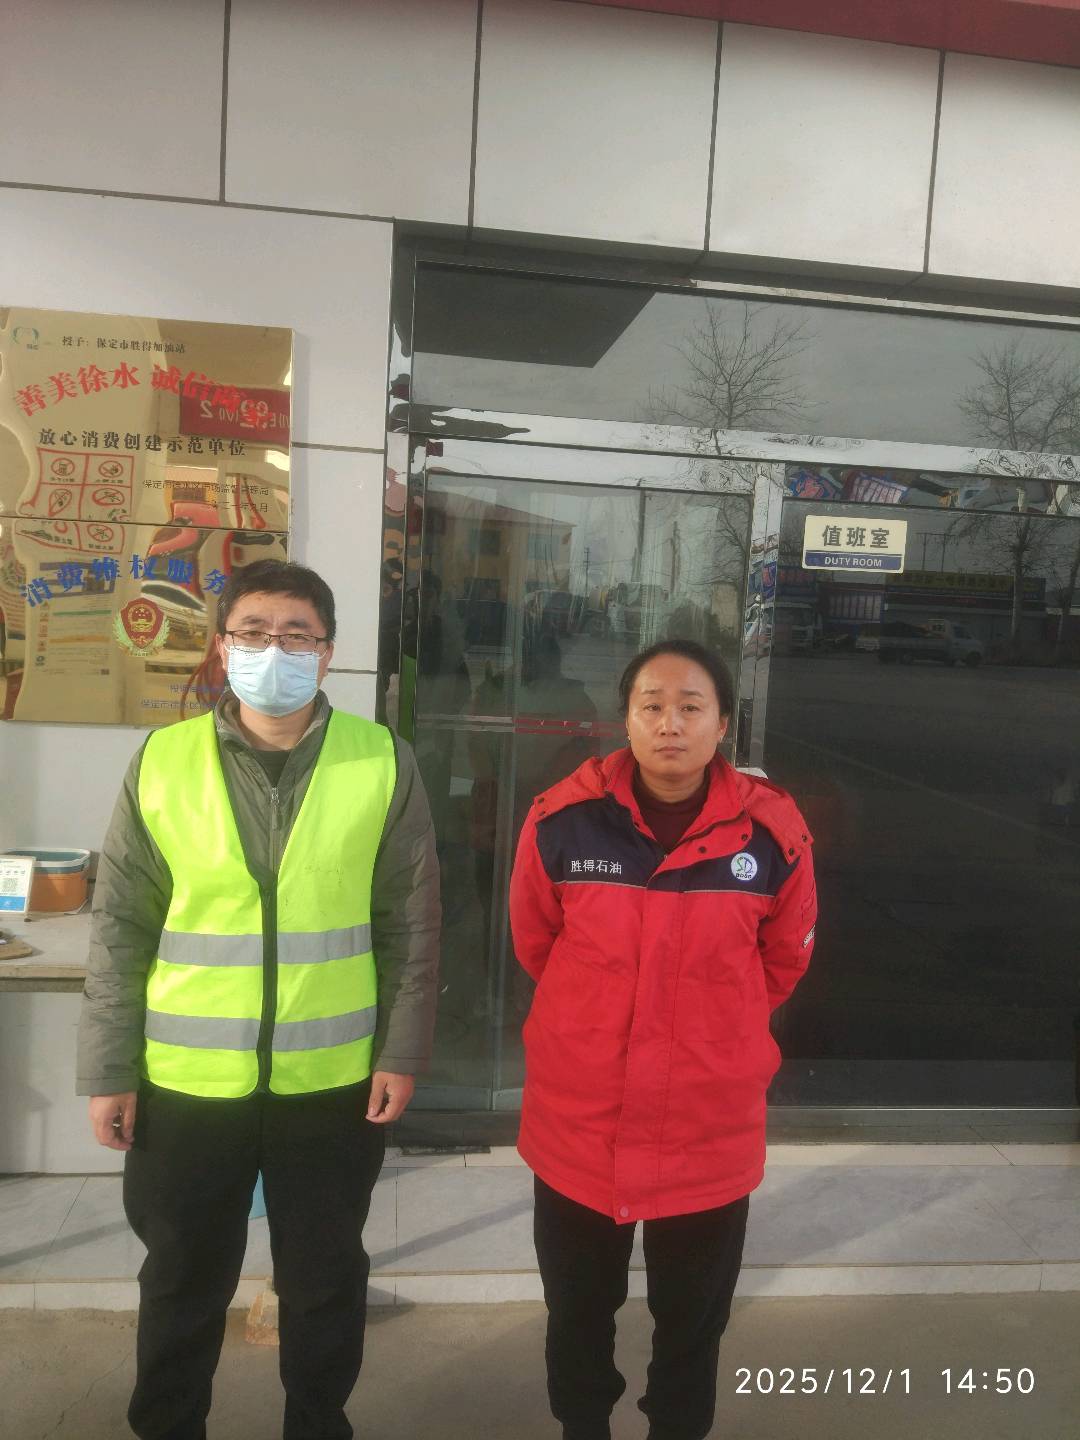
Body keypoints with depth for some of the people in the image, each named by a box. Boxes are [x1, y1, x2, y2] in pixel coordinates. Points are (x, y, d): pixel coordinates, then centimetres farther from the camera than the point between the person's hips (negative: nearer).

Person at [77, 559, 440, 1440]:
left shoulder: (384, 764, -6)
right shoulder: (162, 761, -4)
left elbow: (411, 923, -2)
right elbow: (122, 927, 0)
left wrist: (402, 1052, -3)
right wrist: (110, 1068, 0)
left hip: (335, 1079, 0)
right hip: (184, 1081, 1)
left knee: (324, 1282, 18)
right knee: (183, 1284, 20)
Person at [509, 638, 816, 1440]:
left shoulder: (774, 831, -14)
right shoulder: (562, 819, -15)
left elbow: (785, 959, 5)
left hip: (711, 1124, 0)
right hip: (578, 1118, 1)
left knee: (693, 1321, 23)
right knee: (578, 1312, 25)